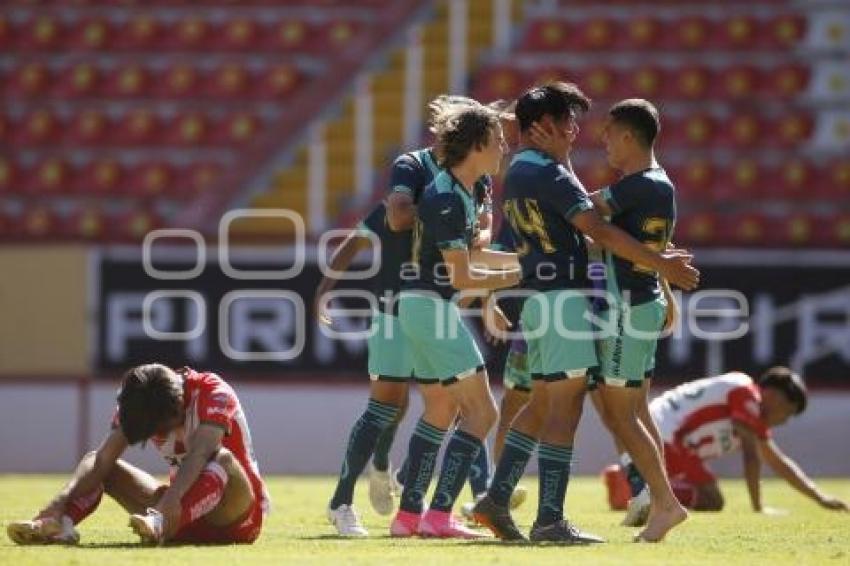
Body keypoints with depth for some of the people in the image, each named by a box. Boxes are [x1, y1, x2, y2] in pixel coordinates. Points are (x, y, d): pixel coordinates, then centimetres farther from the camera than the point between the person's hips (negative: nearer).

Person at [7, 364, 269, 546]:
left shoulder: (213, 393, -21)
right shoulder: (136, 405, -6)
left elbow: (201, 452, -37)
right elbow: (102, 459, -16)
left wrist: (173, 497, -54)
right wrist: (62, 499, -32)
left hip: (236, 516, -5)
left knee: (222, 458, -37)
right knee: (102, 465, -7)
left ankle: (160, 525, -61)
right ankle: (60, 523, -35)